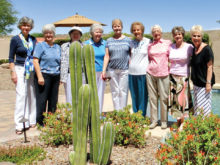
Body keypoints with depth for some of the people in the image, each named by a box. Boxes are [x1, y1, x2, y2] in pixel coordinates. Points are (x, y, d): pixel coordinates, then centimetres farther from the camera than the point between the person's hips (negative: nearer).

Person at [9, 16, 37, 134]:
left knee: (32, 95, 6)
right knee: (21, 95, -10)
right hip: (20, 69, -4)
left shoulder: (33, 39, 11)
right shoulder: (15, 39, -1)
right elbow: (11, 58, -1)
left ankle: (31, 120, 18)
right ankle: (19, 125, -5)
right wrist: (13, 72, -10)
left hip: (32, 70, 4)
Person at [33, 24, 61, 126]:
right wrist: (40, 76, -16)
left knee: (53, 100, 8)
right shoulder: (40, 46, 0)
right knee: (42, 100, -2)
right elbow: (35, 61, -8)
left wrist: (60, 77, 12)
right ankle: (40, 123, 9)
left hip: (55, 76, 5)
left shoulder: (57, 47, 16)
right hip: (44, 76, -5)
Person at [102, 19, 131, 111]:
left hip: (124, 69, -2)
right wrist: (104, 70, 1)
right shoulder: (109, 41, 9)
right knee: (115, 91, 5)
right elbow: (107, 56, 6)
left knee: (123, 91, -1)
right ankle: (116, 112, 13)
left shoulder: (127, 40, 5)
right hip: (112, 69, 2)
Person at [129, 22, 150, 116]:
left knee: (143, 97, 1)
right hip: (132, 73, 5)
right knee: (134, 97, 11)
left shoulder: (147, 41, -1)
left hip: (143, 73, -4)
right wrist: (130, 65, 12)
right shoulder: (132, 42, 12)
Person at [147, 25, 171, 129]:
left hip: (163, 74, -2)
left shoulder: (168, 43, 7)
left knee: (163, 98, -2)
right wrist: (150, 67, 9)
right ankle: (154, 120, 12)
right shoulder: (149, 46, 12)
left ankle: (164, 121, 9)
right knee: (152, 97, 3)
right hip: (151, 73, 2)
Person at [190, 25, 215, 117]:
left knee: (204, 109, -5)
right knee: (197, 108, 15)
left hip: (204, 83, -8)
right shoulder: (194, 49, 10)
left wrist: (208, 83, -19)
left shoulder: (206, 49, -14)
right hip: (196, 83, 8)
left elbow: (210, 67, -16)